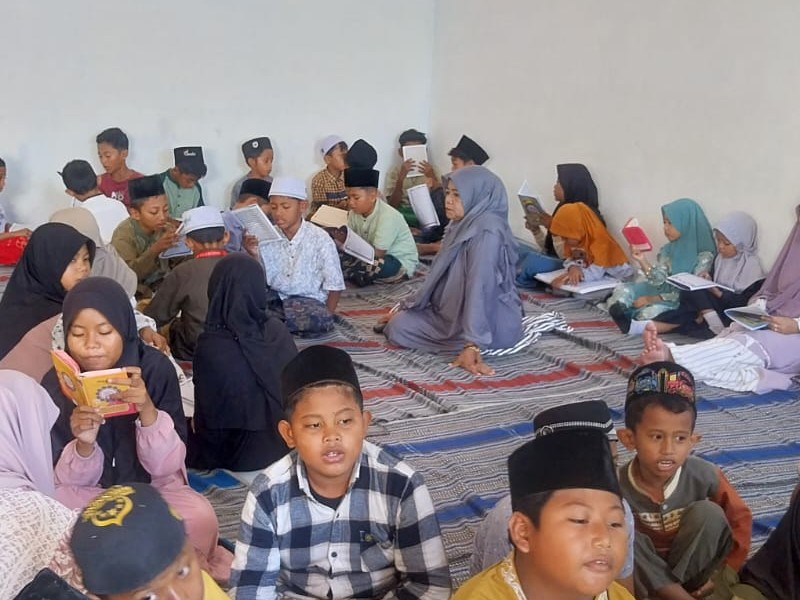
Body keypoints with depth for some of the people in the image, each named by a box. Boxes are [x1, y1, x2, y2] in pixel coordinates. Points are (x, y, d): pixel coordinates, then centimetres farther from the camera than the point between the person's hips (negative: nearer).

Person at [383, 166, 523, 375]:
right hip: (462, 311, 10)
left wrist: (472, 346, -38)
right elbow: (444, 275, 15)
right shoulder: (464, 224, 5)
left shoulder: (487, 232, -26)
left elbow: (480, 288, -34)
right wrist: (410, 308, 18)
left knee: (399, 327, -10)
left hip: (492, 324, -10)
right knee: (402, 317, 23)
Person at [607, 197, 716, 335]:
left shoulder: (704, 256, -12)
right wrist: (642, 261, -21)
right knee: (622, 290, -15)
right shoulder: (667, 250, 5)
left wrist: (652, 299, -16)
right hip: (663, 295, 6)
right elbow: (659, 281, -5)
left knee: (650, 312, -33)